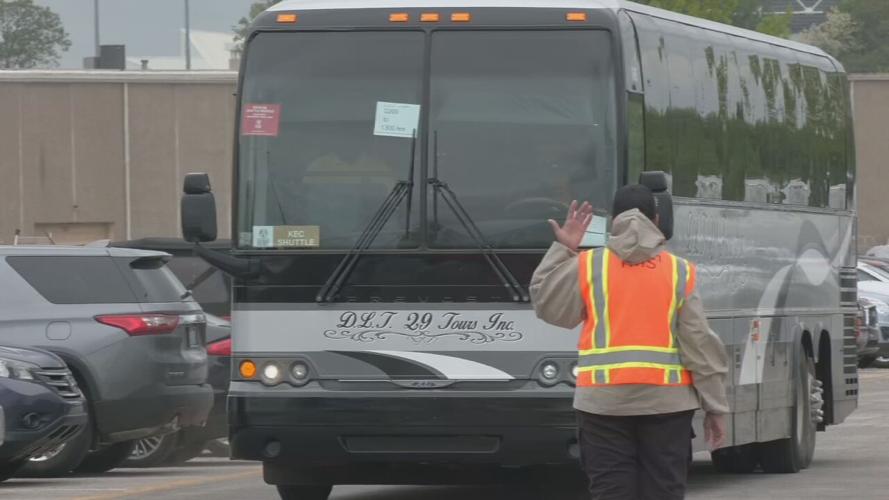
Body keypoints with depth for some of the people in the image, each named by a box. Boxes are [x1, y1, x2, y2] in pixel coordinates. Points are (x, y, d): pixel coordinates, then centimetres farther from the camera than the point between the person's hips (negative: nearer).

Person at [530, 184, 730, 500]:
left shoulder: (587, 267, -1)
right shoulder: (679, 272, 1)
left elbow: (547, 306, 12)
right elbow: (700, 344, 0)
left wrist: (562, 250, 17)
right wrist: (715, 407, 5)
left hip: (603, 403, 0)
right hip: (667, 401, 0)